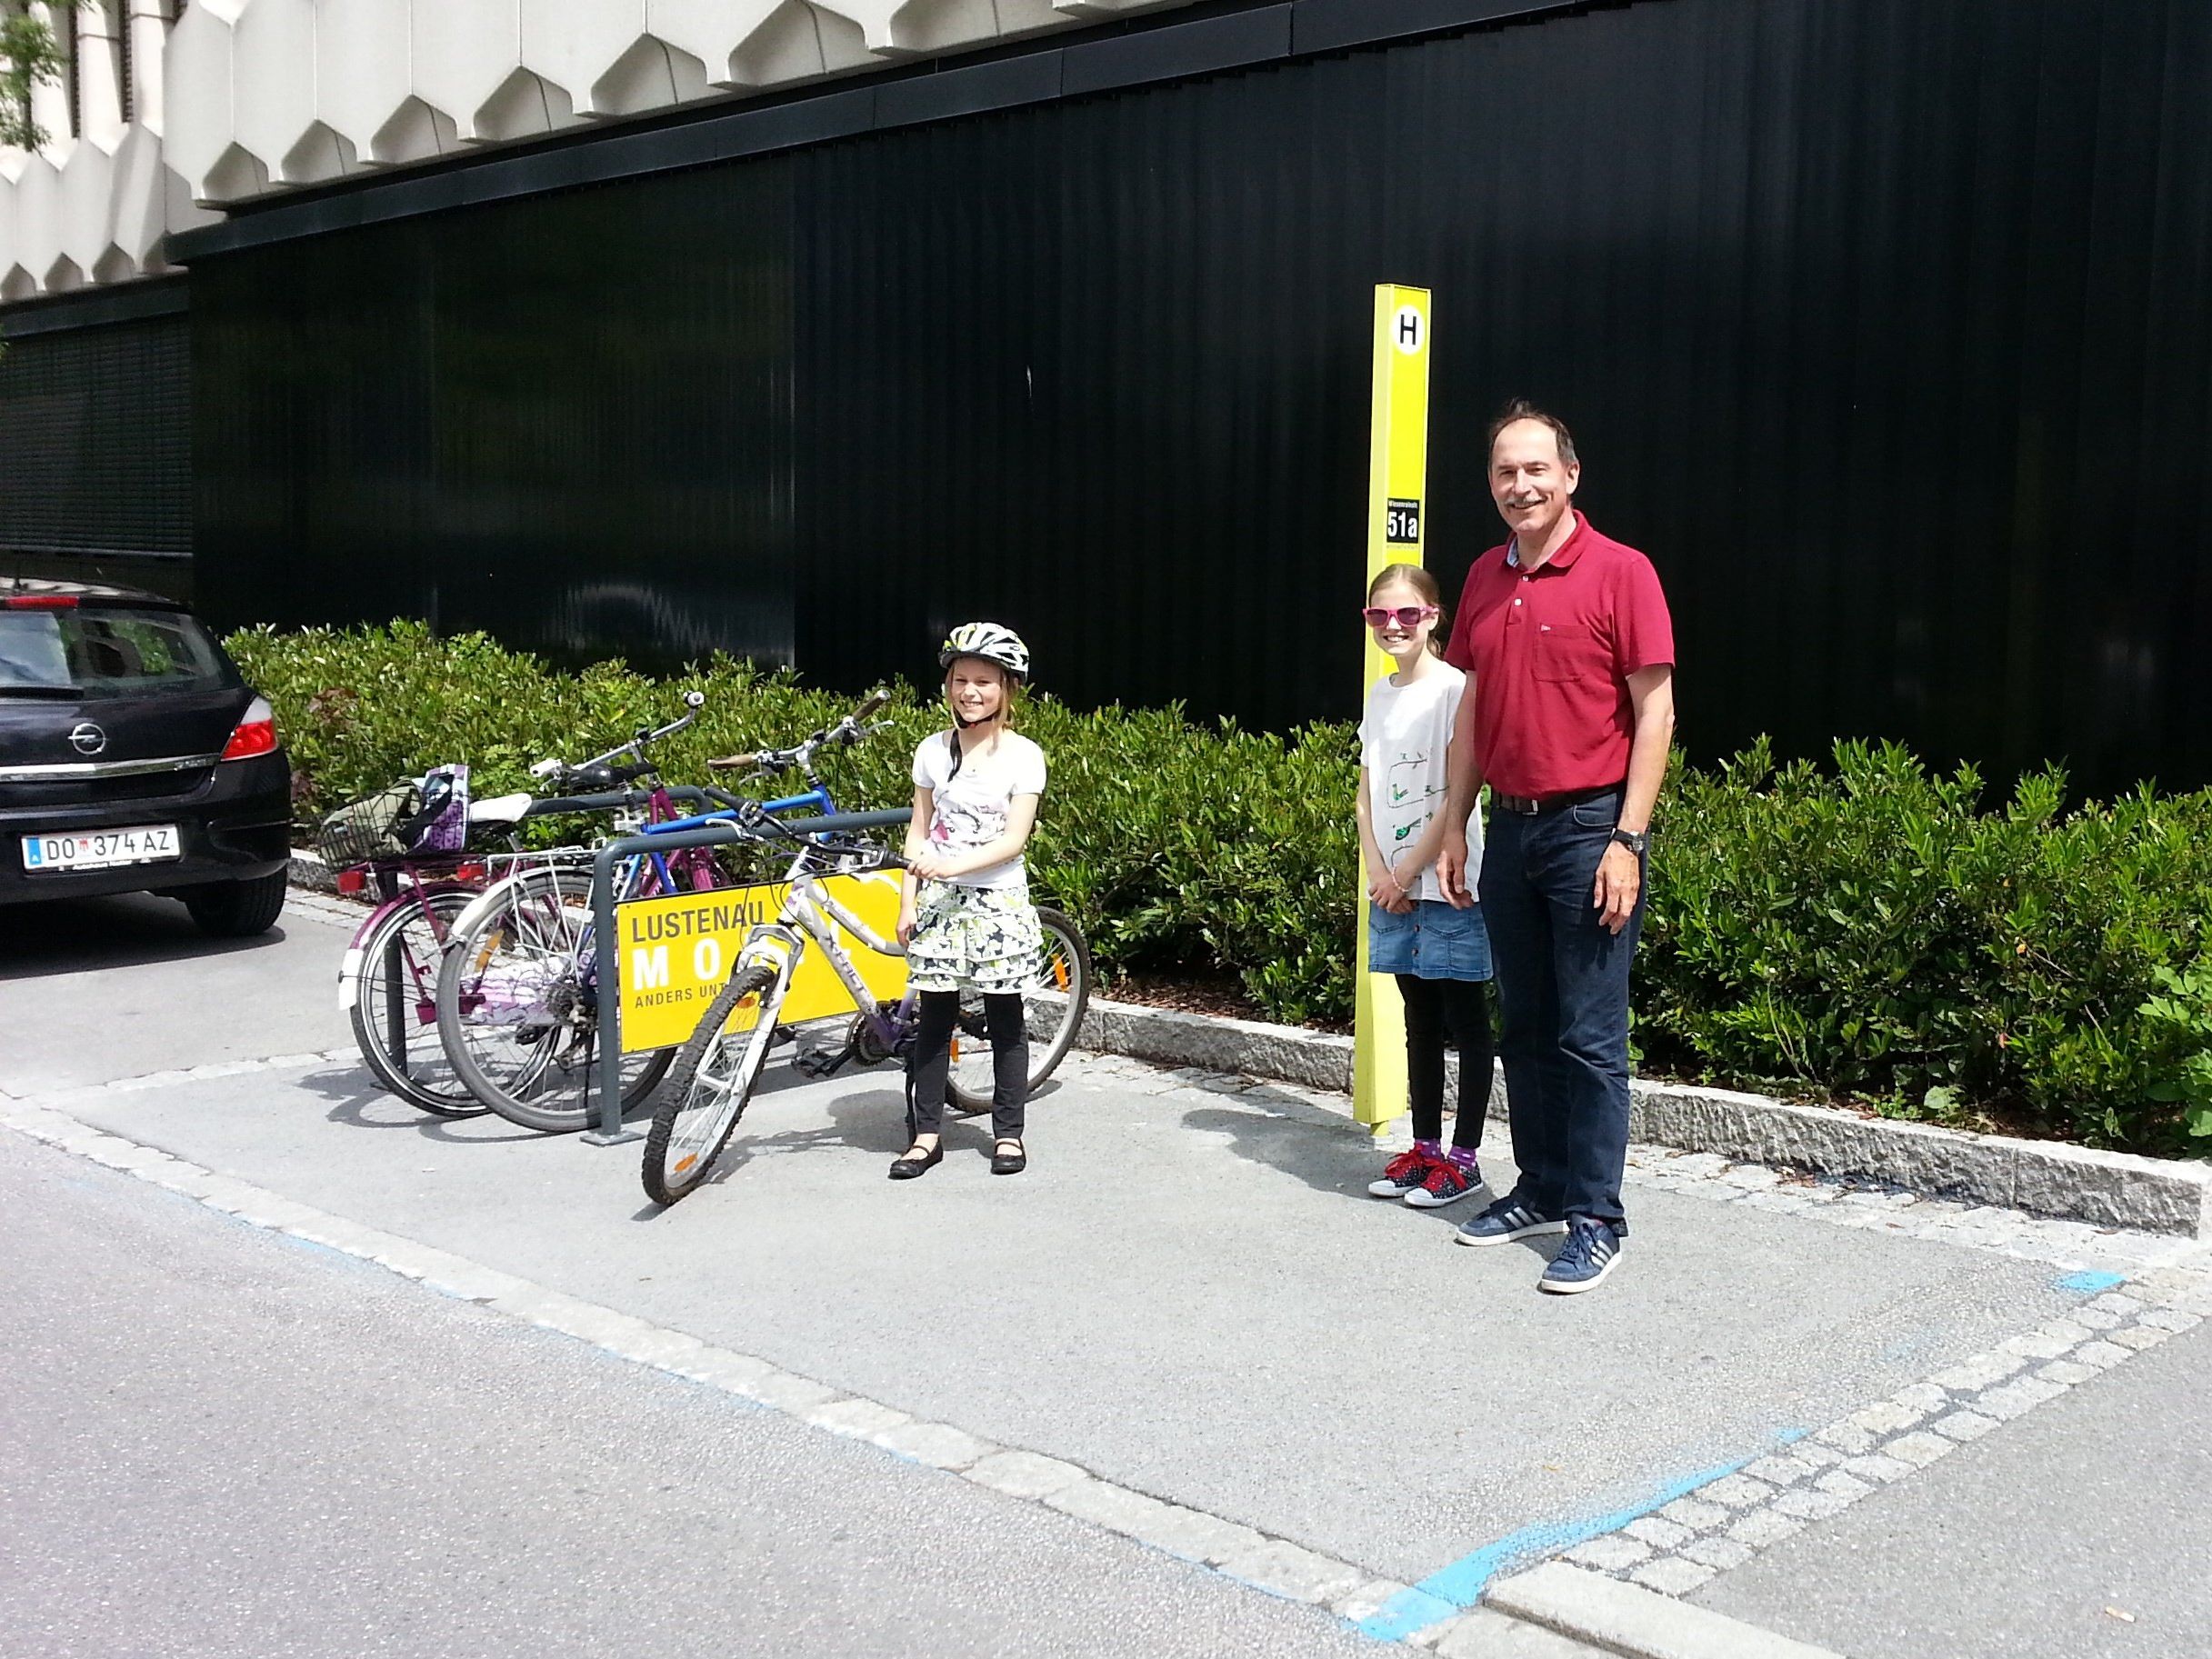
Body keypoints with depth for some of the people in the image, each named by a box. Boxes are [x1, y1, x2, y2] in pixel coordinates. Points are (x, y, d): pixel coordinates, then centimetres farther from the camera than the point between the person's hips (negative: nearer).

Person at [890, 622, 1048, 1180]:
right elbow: (918, 831, 8)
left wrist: (952, 866, -26)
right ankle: (927, 1133, 11)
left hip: (999, 902, -2)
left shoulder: (1023, 755, -6)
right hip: (939, 902, 2)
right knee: (935, 1017, 4)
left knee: (1004, 1018, 5)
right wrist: (908, 901, 1)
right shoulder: (933, 751, 4)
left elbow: (1014, 839, -13)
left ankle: (1008, 1132, 16)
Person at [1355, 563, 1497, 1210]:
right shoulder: (1379, 695, 12)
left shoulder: (1452, 687, -9)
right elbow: (1366, 796, 11)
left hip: (1445, 881, -7)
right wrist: (1379, 871, -3)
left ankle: (1464, 1157, 5)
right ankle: (1425, 1148, 21)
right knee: (1419, 1021, 13)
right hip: (1392, 882, 7)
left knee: (1465, 1021, 0)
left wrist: (1411, 871, -12)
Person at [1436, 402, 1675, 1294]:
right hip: (1510, 824, 7)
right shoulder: (1485, 579, 11)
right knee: (1524, 1025, 14)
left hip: (1589, 826, -6)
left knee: (1589, 1037, -3)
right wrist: (1455, 823, 14)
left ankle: (1596, 1220, 6)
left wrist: (1627, 841, -15)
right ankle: (1541, 1190, 26)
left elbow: (1654, 711, -10)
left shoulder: (1620, 572, -8)